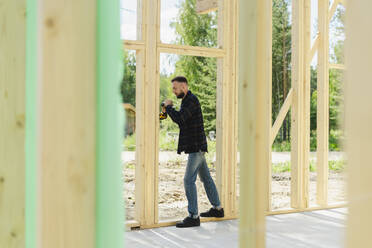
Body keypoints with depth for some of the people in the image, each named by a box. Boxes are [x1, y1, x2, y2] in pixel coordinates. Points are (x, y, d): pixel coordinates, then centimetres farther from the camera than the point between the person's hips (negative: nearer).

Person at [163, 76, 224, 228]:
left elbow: (179, 119, -28)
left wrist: (168, 107, -12)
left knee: (189, 180, -11)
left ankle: (193, 217, -7)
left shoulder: (191, 100, -16)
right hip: (197, 147, 11)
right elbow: (182, 120, 17)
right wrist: (170, 110, 3)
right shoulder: (187, 100, 16)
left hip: (196, 147, -11)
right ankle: (217, 208, 29)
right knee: (205, 178, 18)